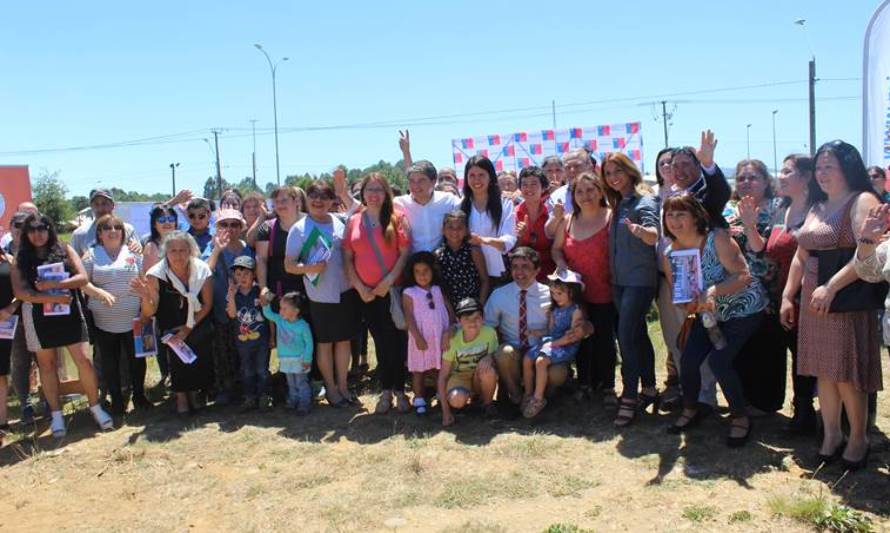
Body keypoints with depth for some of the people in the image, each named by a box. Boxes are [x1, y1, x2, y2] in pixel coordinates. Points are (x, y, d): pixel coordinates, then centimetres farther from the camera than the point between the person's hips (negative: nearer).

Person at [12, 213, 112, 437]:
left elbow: (82, 278, -5)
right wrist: (52, 298, -18)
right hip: (38, 316, 1)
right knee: (46, 364, 9)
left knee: (83, 360, -4)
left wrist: (53, 285, -17)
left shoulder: (65, 250, 3)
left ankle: (95, 407, 10)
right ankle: (56, 414, 19)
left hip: (69, 312, -1)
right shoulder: (21, 258, 2)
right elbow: (19, 291, -8)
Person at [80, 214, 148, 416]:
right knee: (110, 363, 8)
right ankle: (117, 400, 21)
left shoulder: (133, 253, 6)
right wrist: (99, 292, -20)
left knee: (137, 359, 6)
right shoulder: (92, 255, 3)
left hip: (132, 319, 0)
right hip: (104, 321, 0)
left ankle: (139, 395, 23)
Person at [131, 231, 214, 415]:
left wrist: (189, 328, -14)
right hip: (171, 328, -1)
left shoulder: (202, 270, -14)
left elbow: (207, 304, -7)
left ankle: (194, 392, 12)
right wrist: (146, 297, -36)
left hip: (198, 324, 1)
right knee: (177, 351, -21)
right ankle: (180, 395, 2)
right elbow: (149, 313, -15)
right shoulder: (156, 275, -17)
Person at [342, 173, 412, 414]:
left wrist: (389, 281, -14)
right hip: (366, 293, 3)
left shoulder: (396, 218, -1)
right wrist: (359, 287, -4)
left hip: (393, 289, -3)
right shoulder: (353, 222, 7)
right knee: (381, 342, 10)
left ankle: (399, 390, 12)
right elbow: (347, 258, 5)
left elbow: (405, 253, -7)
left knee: (396, 340, 1)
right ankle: (385, 391, 19)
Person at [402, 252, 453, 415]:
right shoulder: (409, 293, -5)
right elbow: (409, 317, -9)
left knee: (440, 369, 11)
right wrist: (418, 337, -15)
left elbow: (449, 309, 11)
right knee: (419, 370, 5)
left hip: (441, 337, 3)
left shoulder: (438, 290, 9)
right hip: (422, 338, -3)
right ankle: (419, 399, 14)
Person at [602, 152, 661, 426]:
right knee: (638, 335, 14)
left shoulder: (644, 201, -11)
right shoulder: (619, 204, 14)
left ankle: (629, 397, -2)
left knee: (627, 337, -11)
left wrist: (640, 230, -48)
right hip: (620, 280, 8)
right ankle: (649, 390, 24)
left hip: (640, 280, -8)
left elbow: (653, 236, -28)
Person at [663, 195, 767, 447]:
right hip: (711, 314, 5)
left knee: (718, 360, -20)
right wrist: (693, 304, -24)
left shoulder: (717, 239, -22)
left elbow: (743, 276, -27)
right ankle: (691, 410, 21)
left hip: (744, 309, -5)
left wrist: (712, 291, -41)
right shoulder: (670, 255, -6)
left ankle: (740, 417, 4)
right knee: (688, 360, -8)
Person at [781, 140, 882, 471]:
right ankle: (831, 435, 23)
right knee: (823, 372, 11)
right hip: (813, 303, 7)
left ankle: (858, 439, 17)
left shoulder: (862, 202, -8)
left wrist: (831, 287, -24)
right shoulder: (817, 208, 16)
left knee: (846, 374, 0)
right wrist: (787, 297, 13)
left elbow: (869, 253, -21)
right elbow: (800, 257, 18)